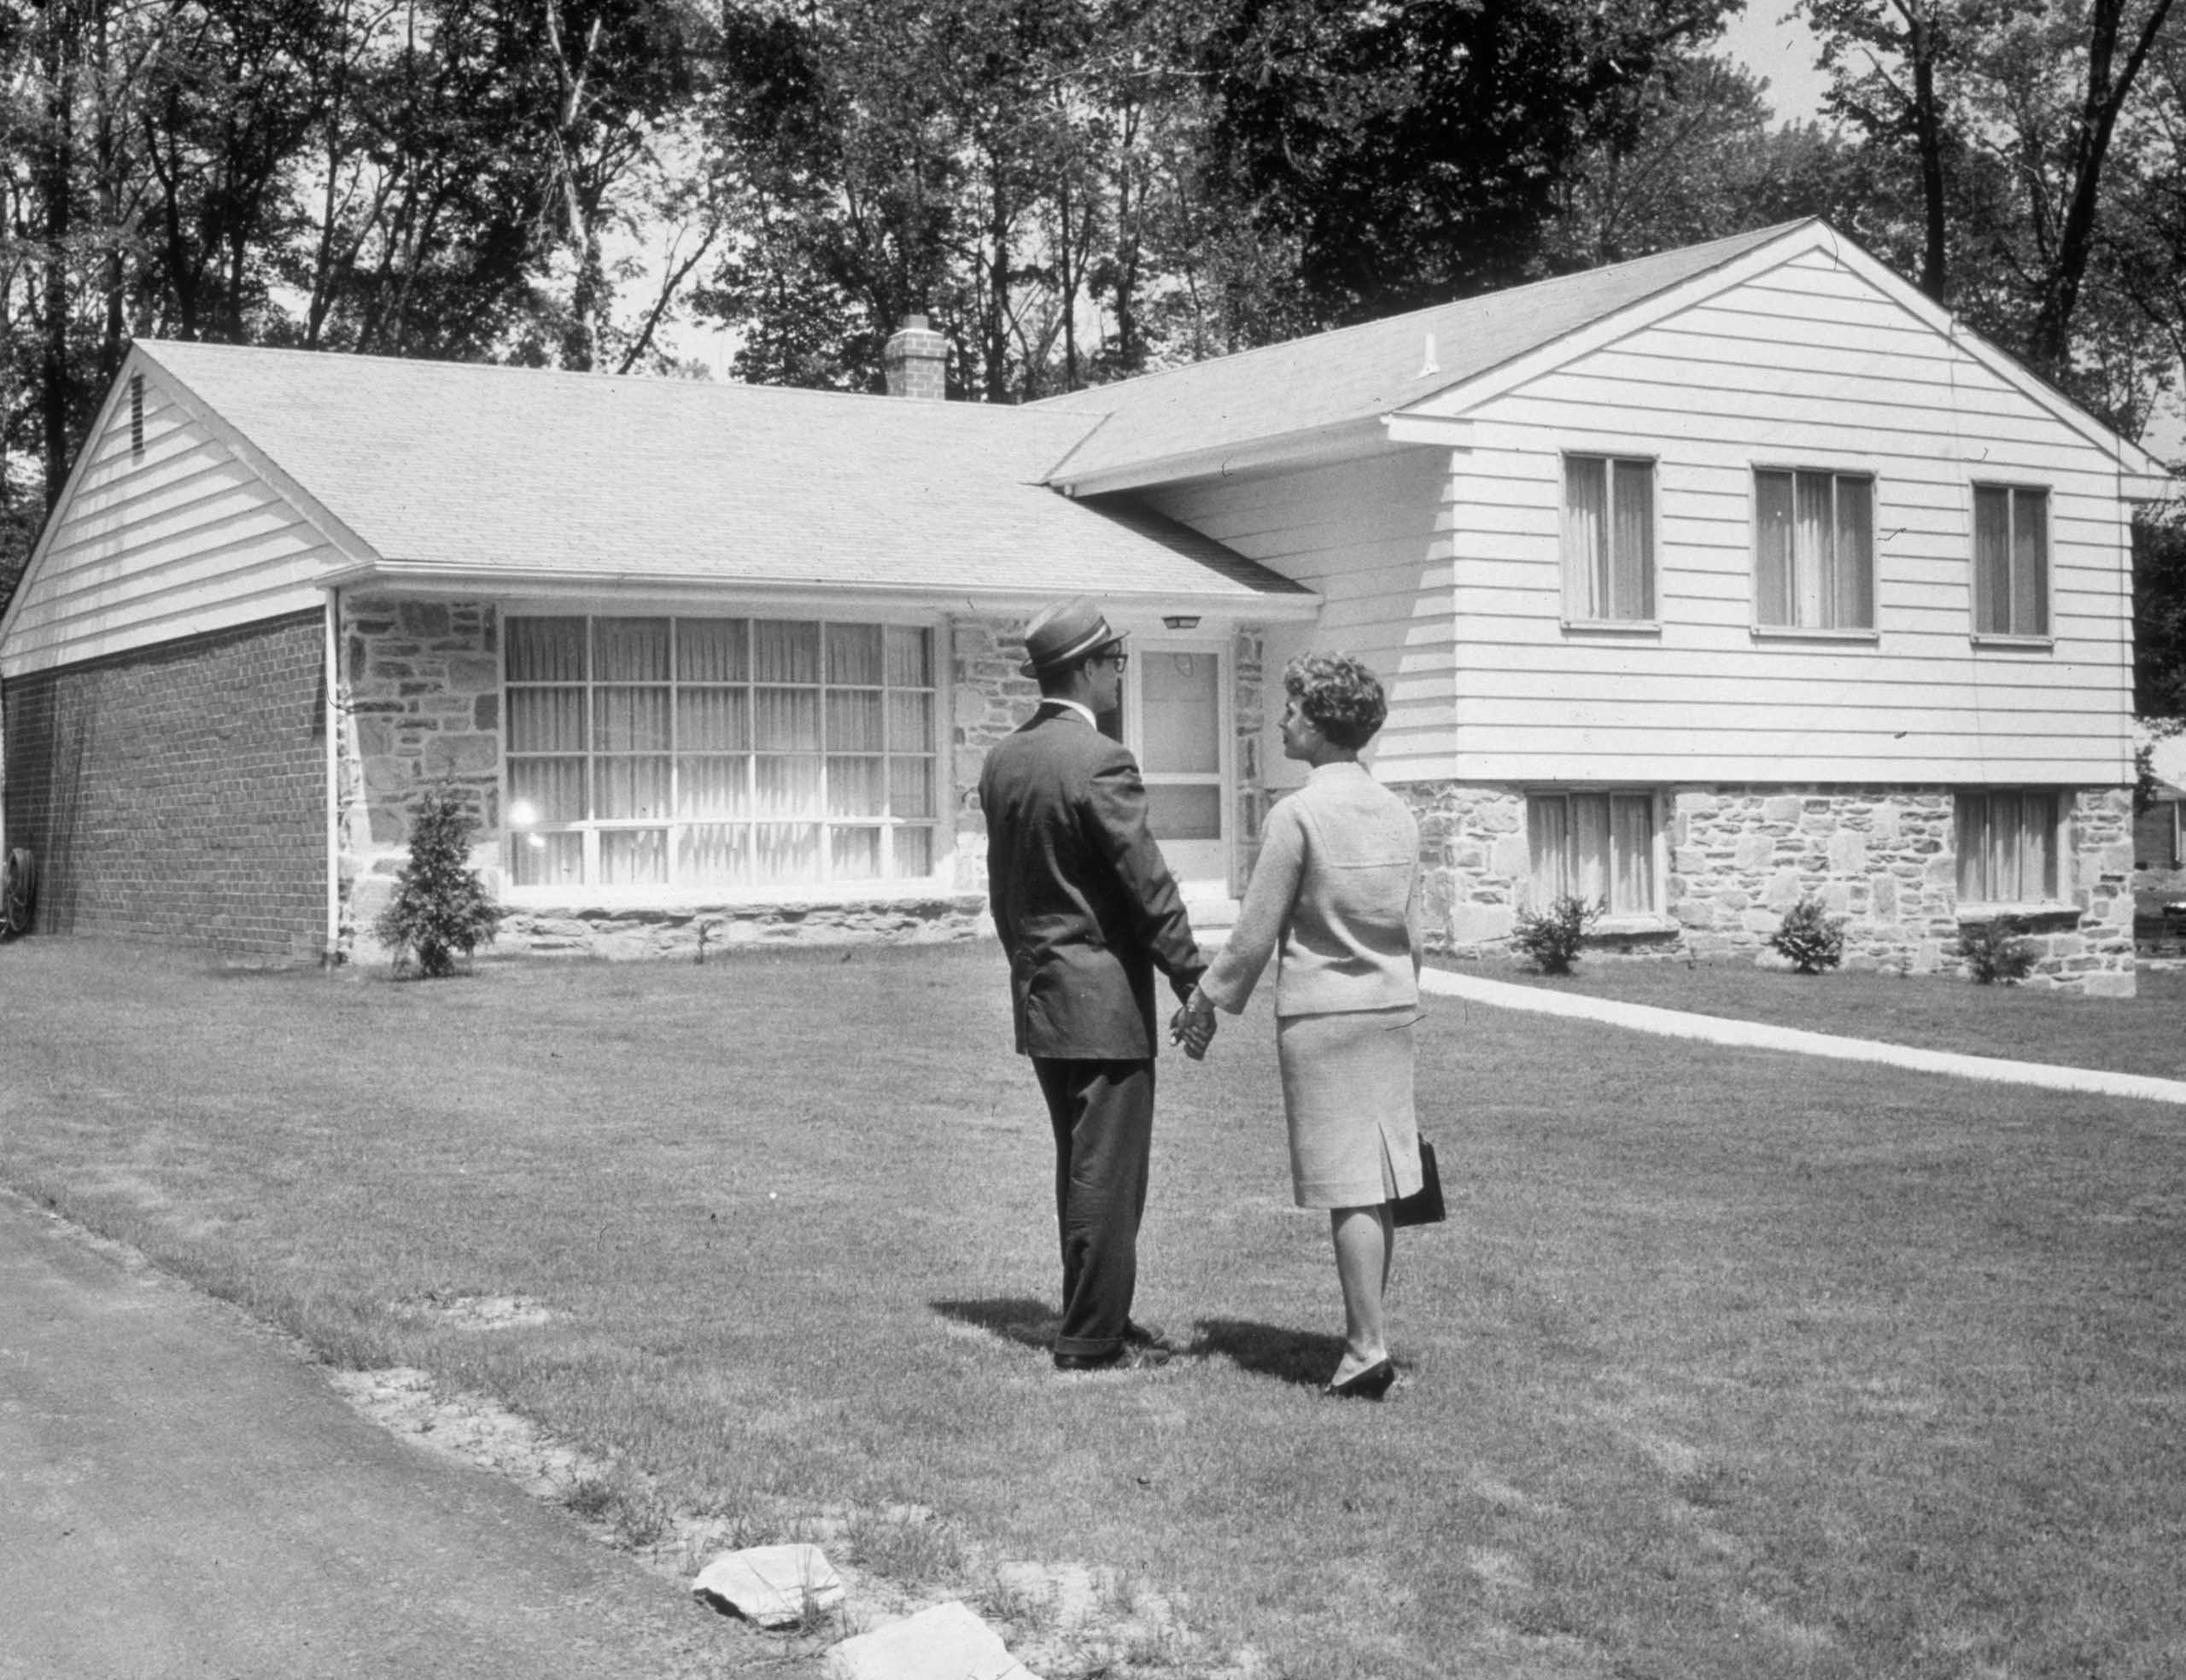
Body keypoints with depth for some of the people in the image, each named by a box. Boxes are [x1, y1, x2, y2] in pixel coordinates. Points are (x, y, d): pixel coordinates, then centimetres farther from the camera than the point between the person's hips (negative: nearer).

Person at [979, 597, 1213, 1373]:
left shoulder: (1002, 761, 7)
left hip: (1038, 995, 8)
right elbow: (1150, 890, -17)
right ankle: (1092, 1339, 5)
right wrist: (1196, 987, -10)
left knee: (1083, 1170, 17)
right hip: (1103, 1002, -8)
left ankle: (1098, 1317, 25)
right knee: (1107, 1175, 0)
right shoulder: (1100, 762, -18)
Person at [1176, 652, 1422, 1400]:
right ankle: (1364, 1330, 18)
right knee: (1377, 1182, 11)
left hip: (1320, 1013, -6)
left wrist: (1206, 997, 2)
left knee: (1349, 1188, -5)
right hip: (1390, 1010, 6)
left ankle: (1368, 1347, -6)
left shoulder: (1298, 814, -14)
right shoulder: (1397, 813, 6)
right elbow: (1412, 935, 12)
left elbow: (1254, 937, -11)